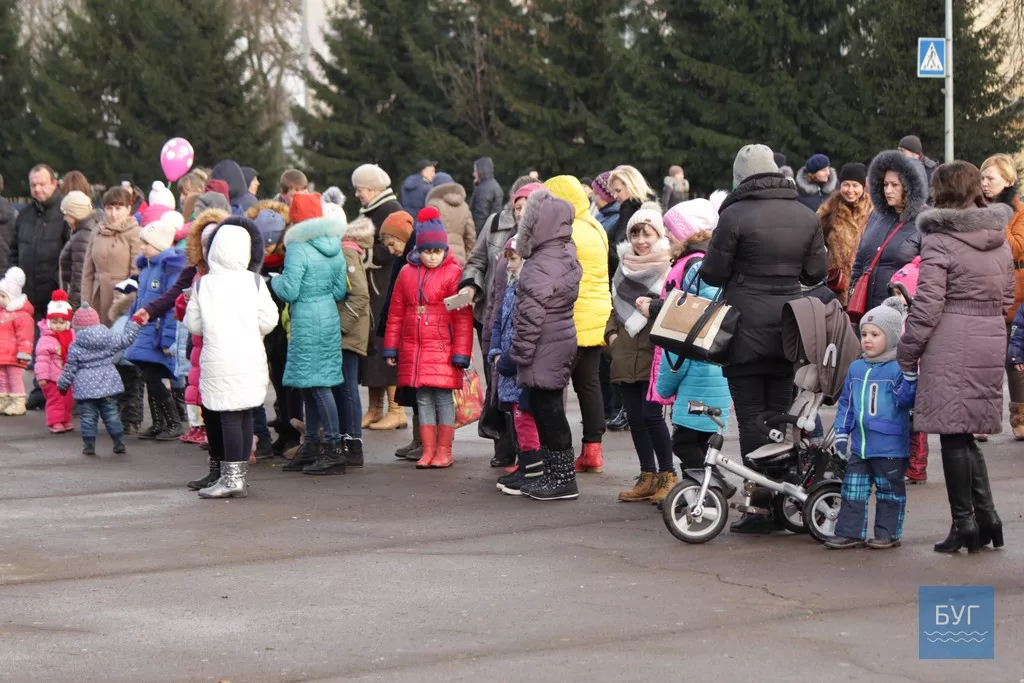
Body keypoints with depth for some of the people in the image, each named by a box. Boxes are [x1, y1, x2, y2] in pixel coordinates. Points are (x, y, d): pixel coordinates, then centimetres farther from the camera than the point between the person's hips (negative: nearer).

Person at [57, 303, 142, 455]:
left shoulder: (75, 347, -7)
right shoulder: (110, 338, -1)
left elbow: (70, 369, -3)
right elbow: (126, 339, 10)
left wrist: (62, 385, 11)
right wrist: (135, 323, 22)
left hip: (85, 388, -3)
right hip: (107, 385, 3)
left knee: (88, 418, 4)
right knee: (111, 415, 10)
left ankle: (89, 445, 6)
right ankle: (119, 444, 14)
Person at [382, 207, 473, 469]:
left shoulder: (454, 273, -6)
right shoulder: (407, 273, 8)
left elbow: (463, 317, -7)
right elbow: (396, 313, 14)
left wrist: (461, 353, -10)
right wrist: (391, 348, 12)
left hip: (442, 348, -4)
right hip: (413, 349, 4)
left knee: (443, 397, -1)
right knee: (423, 398, 8)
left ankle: (444, 451, 7)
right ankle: (428, 451, 14)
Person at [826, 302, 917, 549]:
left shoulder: (898, 368, -9)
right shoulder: (856, 368, 10)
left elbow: (904, 400, -17)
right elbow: (846, 403, 16)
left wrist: (910, 377, -32)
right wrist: (841, 434, 12)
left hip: (890, 447, -6)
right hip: (859, 445, 6)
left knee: (889, 491, 5)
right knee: (853, 490, 7)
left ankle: (887, 533, 13)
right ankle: (849, 533, 11)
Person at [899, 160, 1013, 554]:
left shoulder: (939, 242, -10)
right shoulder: (1000, 241, 11)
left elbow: (927, 305, -13)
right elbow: (1007, 298, 18)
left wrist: (906, 355, -6)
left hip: (950, 349, -7)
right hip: (991, 346, 7)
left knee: (953, 434, 0)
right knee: (966, 434, 14)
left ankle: (964, 522, 2)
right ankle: (986, 514, 8)